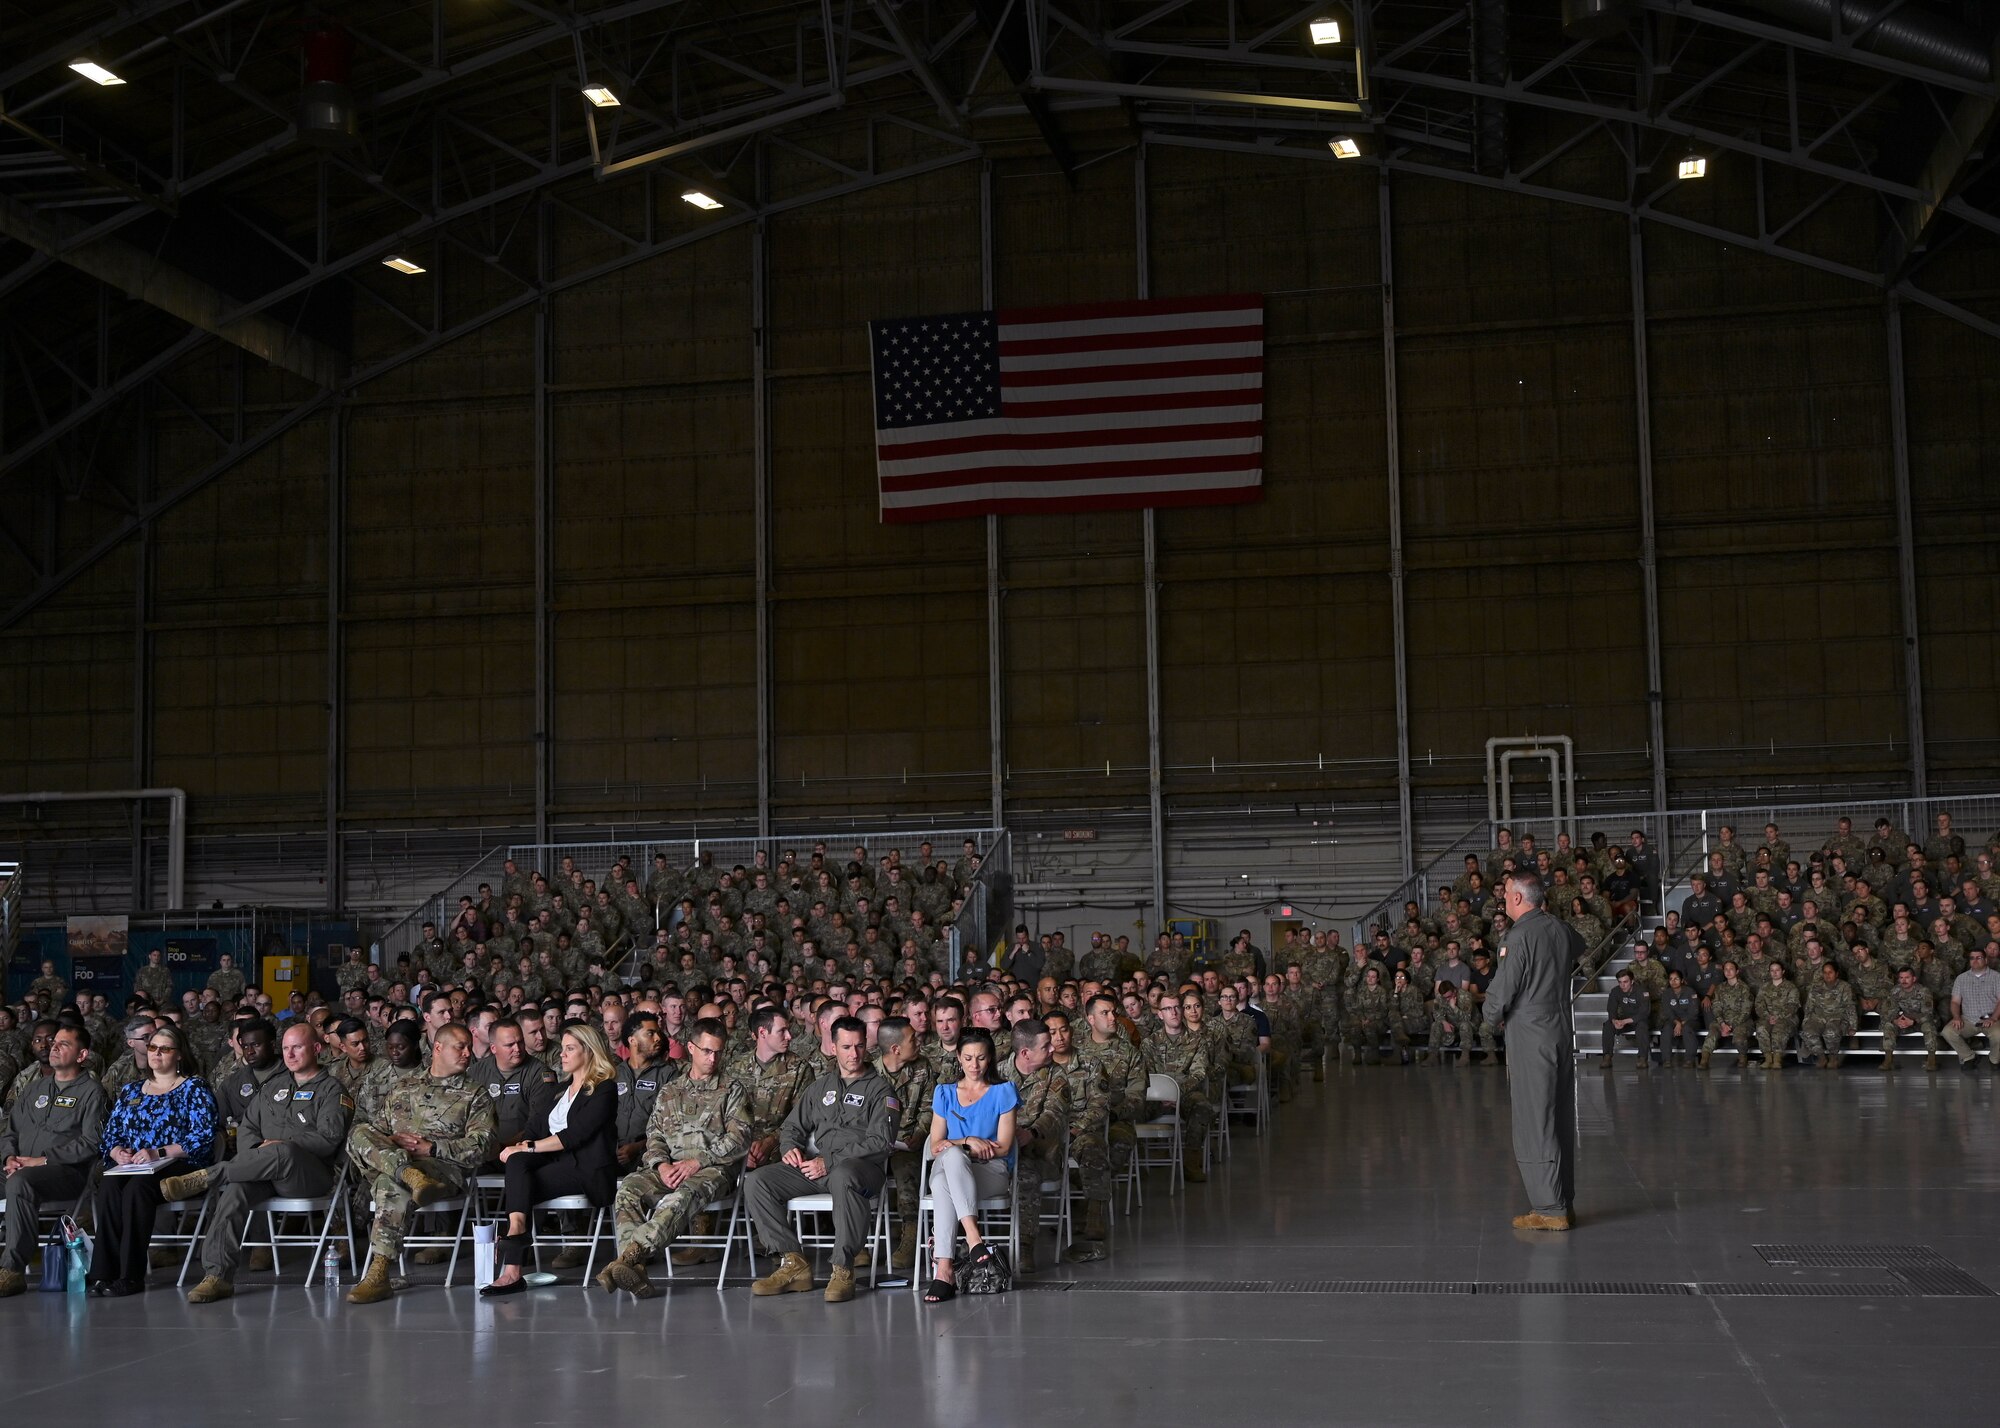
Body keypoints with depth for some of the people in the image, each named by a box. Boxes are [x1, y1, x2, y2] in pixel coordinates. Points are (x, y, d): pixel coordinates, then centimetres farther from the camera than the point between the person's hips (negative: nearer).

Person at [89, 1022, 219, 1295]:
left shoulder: (194, 1088, 6)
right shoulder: (131, 1092, 24)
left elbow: (203, 1136, -8)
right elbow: (110, 1134, 20)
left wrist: (158, 1153, -17)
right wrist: (117, 1151, -5)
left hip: (179, 1168, -4)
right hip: (132, 1168, 4)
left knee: (137, 1186, -36)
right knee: (108, 1186, -31)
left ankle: (131, 1275, -33)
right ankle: (104, 1272, -33)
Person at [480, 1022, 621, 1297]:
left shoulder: (604, 1090, -3)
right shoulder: (561, 1089, 24)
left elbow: (575, 1134, -14)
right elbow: (538, 1127, 16)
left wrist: (529, 1147, -16)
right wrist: (520, 1146, -6)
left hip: (587, 1170, -7)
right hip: (556, 1162, 7)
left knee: (520, 1189, -26)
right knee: (517, 1161, -24)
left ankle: (512, 1271, -31)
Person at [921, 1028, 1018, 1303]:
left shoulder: (1003, 1092, 10)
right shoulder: (945, 1094, 19)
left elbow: (1003, 1147, 1)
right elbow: (935, 1147, 12)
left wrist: (954, 1146, -6)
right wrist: (968, 1142, -7)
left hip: (992, 1171, -2)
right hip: (949, 1169, 2)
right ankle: (973, 1236, -48)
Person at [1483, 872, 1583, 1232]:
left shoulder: (1520, 935, -15)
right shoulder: (1560, 930, 8)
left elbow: (1503, 988, -14)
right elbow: (1579, 947, 34)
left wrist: (1492, 1018, 5)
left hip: (1529, 1037, -8)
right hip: (1562, 1033, 8)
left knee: (1534, 1124, -5)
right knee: (1560, 1122, 12)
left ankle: (1549, 1209, -5)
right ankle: (1564, 1202, 17)